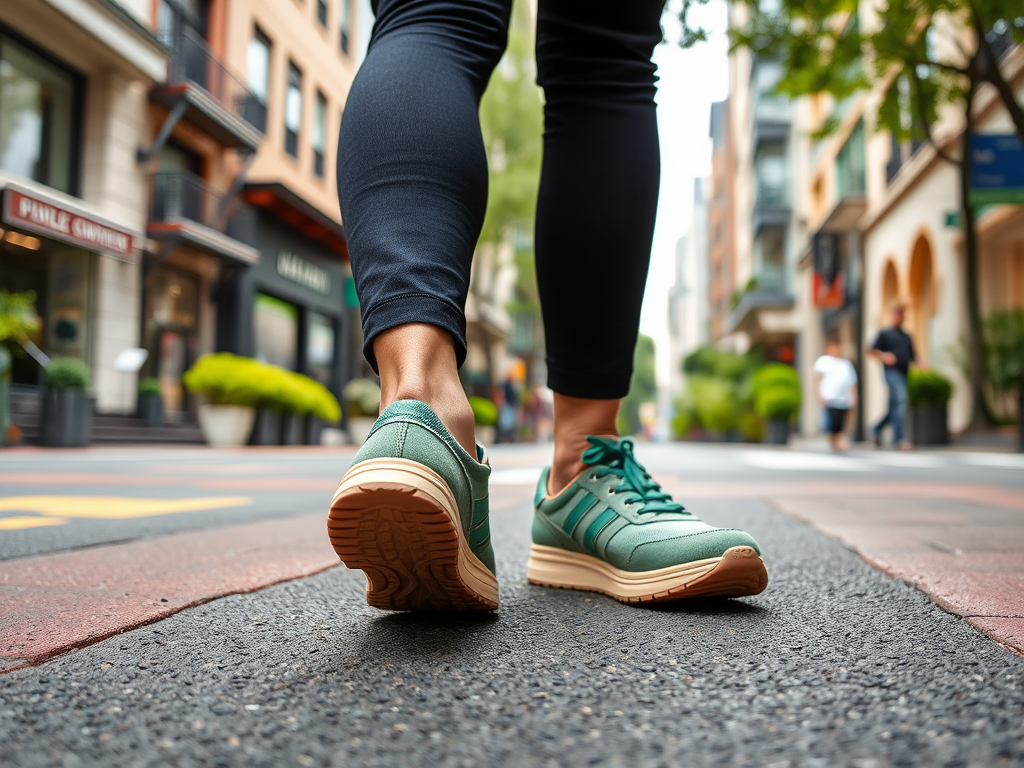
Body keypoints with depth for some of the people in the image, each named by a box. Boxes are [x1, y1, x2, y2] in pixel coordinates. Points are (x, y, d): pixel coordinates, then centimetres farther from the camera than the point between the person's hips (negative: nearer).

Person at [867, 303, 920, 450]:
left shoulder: (907, 336, 23)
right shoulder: (884, 333, 6)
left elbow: (913, 355, 22)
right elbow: (871, 351, 1)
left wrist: (919, 364, 1)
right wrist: (883, 356, -18)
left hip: (904, 373, 6)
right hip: (892, 372, -6)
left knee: (895, 407, 8)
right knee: (899, 402, -18)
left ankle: (877, 430, 25)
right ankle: (899, 439, -19)